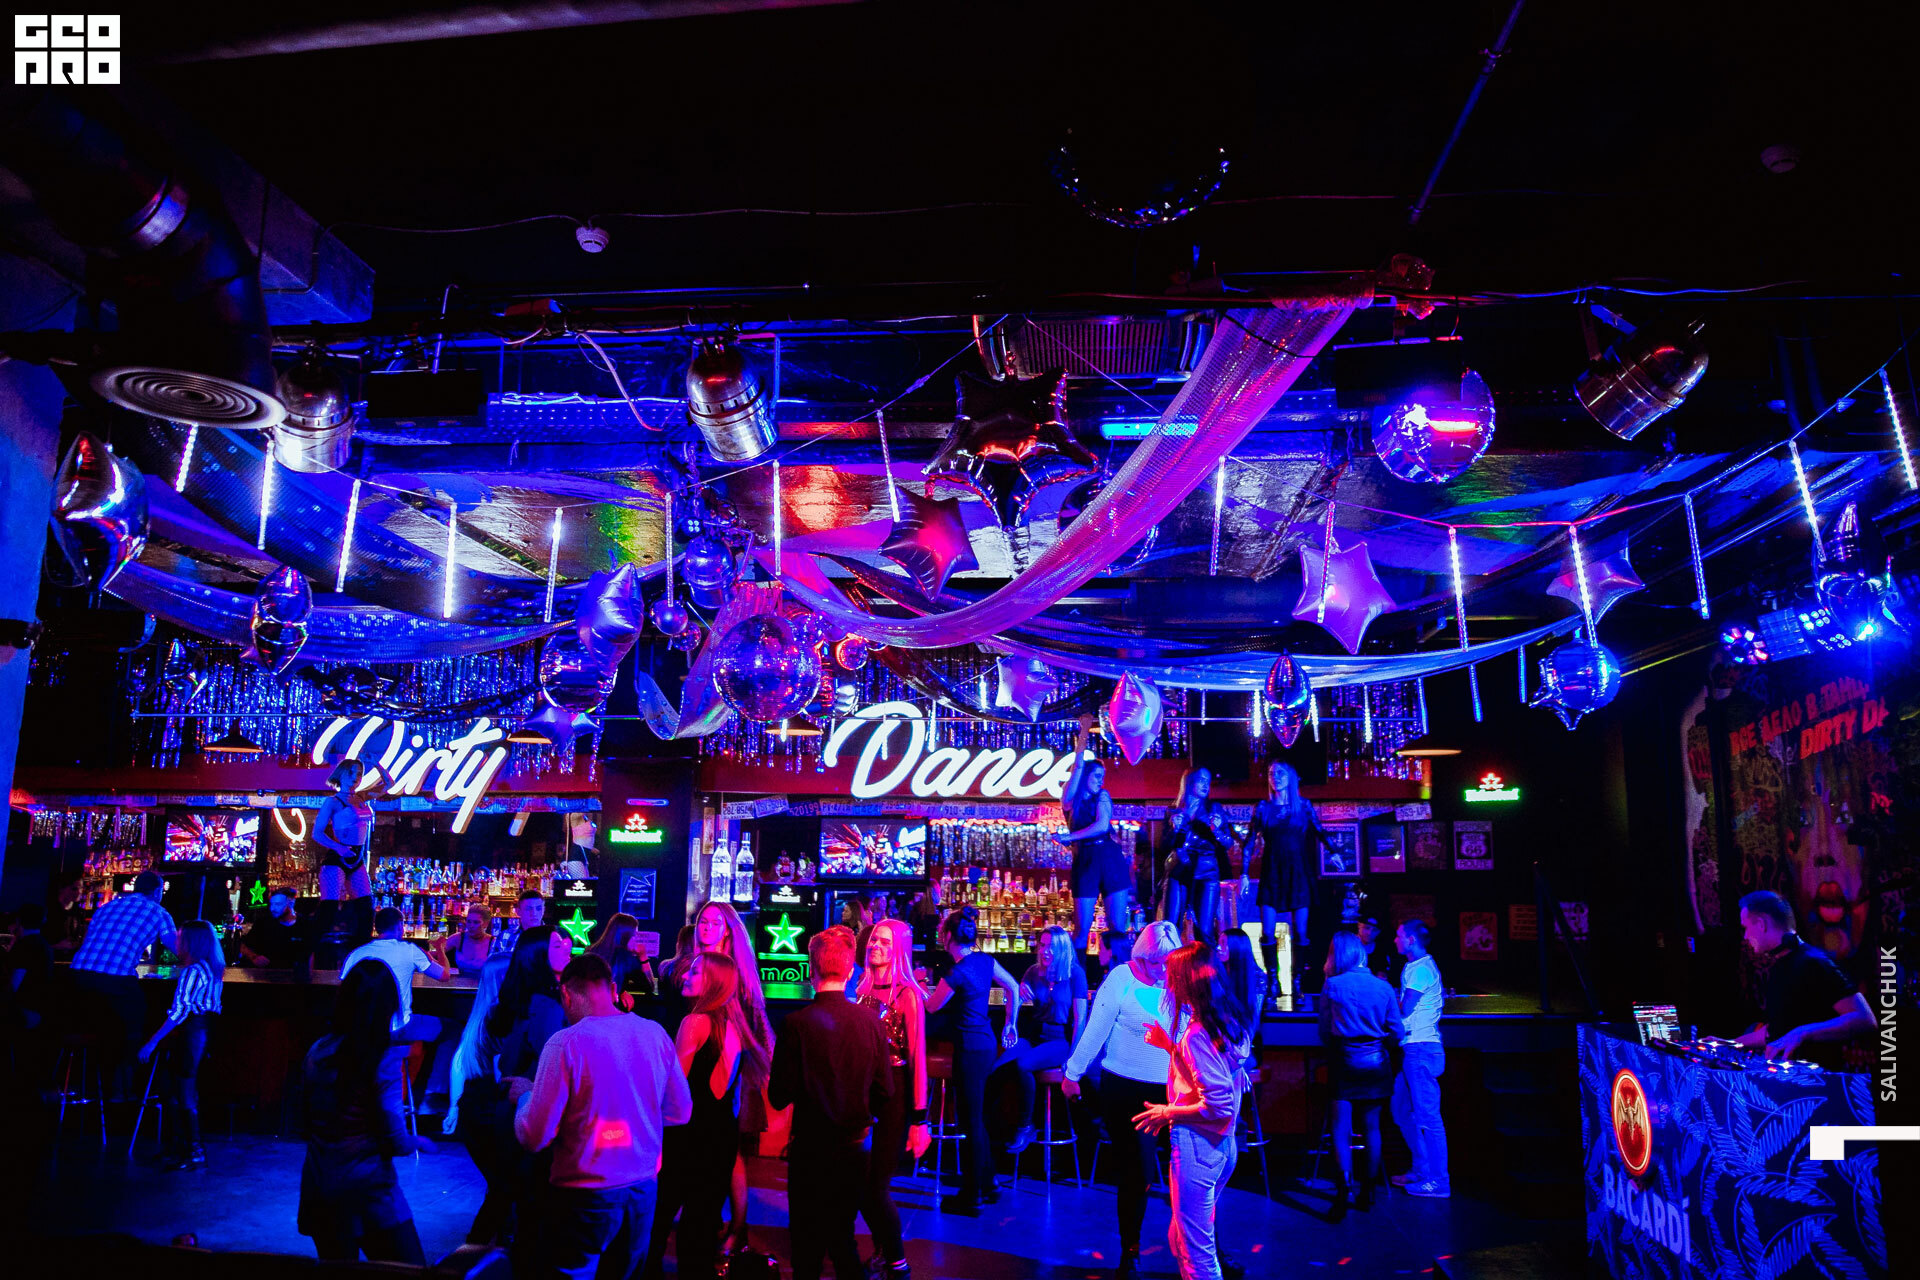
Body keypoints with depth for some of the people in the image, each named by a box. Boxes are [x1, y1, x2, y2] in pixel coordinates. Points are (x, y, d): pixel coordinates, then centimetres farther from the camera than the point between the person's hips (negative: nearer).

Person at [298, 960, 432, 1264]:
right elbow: (396, 1142, -16)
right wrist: (420, 1142, 5)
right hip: (367, 1191, -6)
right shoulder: (384, 1060, -17)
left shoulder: (317, 1052, -1)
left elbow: (310, 1121, 12)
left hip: (318, 1191, 6)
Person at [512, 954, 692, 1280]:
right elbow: (680, 1113, 6)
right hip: (644, 1191, 4)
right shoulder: (655, 1033, -4)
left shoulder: (566, 1043, -17)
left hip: (585, 1196, -4)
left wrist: (524, 1096, 6)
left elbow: (534, 1137, -13)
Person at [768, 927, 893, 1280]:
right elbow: (885, 1092, -2)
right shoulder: (871, 1021, -8)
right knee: (842, 1238, 21)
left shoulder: (798, 1023, -18)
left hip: (811, 1148, -3)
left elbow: (779, 1096, -14)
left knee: (808, 1249, 11)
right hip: (854, 1146, 4)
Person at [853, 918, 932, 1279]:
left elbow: (917, 1057, -14)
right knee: (861, 1182, 10)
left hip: (894, 1095, -5)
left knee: (876, 1186, -2)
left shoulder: (907, 993, -12)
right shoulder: (863, 990, 5)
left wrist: (919, 1118, -16)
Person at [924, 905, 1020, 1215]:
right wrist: (1010, 1024, 22)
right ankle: (989, 1183, 30)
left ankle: (972, 1197, 11)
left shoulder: (957, 973, -20)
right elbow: (1013, 987, 13)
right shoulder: (985, 960, 2)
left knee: (971, 1122, 2)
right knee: (976, 1117, 20)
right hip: (987, 1042, 8)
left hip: (970, 1047, -8)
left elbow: (932, 1006, -5)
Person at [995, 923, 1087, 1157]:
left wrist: (1071, 1057, -13)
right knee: (996, 1068, -25)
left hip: (1061, 1040, -4)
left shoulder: (1075, 974, -6)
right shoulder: (1034, 971, 7)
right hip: (1035, 1036, 4)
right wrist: (1018, 992, -18)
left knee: (1022, 1064, -31)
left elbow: (1080, 1019, -8)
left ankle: (1025, 1128, -13)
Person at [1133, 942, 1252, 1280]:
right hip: (1222, 1145, 9)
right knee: (1180, 1238, 22)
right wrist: (1169, 1045, 15)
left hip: (1197, 1146, -9)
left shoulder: (1197, 1033, -23)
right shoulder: (1229, 1021, 4)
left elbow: (1219, 1105, -25)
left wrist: (1169, 1112, -13)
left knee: (1195, 1252, 5)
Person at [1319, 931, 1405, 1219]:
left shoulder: (1332, 986, -7)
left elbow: (1325, 1034, -3)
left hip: (1345, 1065, -3)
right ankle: (1367, 1191, 21)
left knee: (1341, 1128, -1)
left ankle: (1344, 1188, -16)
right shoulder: (1383, 987, 0)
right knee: (1372, 1127, 13)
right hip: (1376, 1065, 3)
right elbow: (1397, 1032, 2)